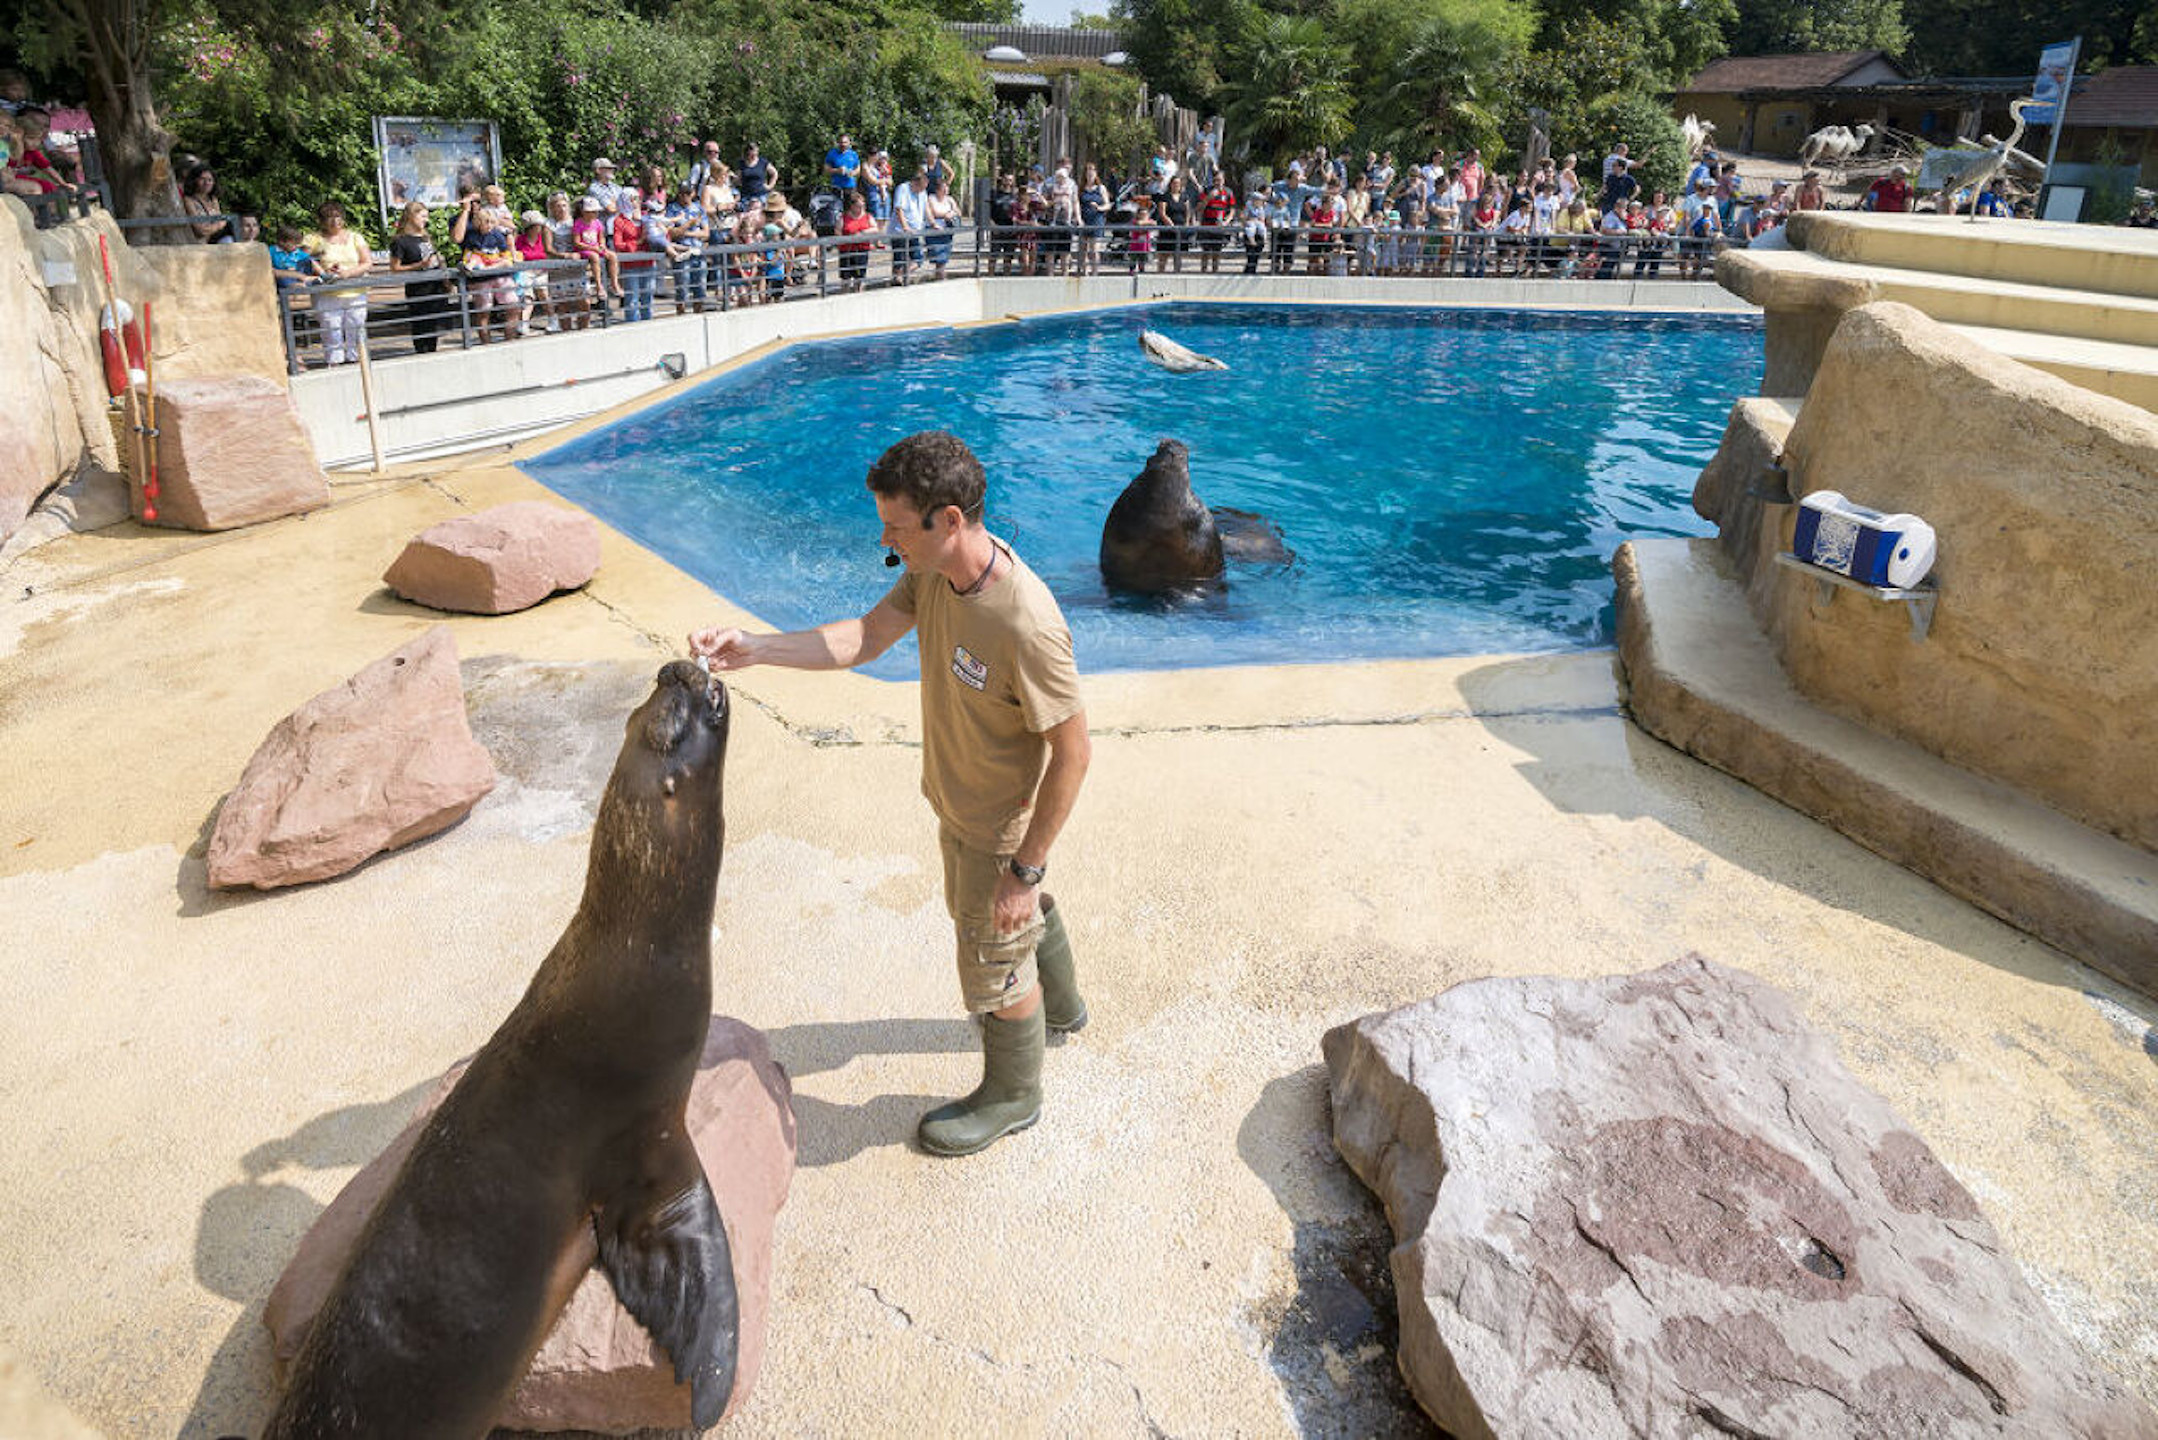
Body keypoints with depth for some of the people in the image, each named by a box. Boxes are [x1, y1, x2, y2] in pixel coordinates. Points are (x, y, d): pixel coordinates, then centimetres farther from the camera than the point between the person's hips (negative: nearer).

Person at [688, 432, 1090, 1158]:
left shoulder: (1026, 627, -38)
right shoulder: (934, 570, -13)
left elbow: (1073, 753, -30)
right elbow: (866, 637, -3)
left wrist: (1025, 867, -23)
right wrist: (753, 649, -14)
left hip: (999, 832, -8)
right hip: (957, 805, 8)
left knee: (996, 965, 15)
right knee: (1027, 914, 32)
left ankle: (1011, 1095, 44)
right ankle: (1060, 1003, 63)